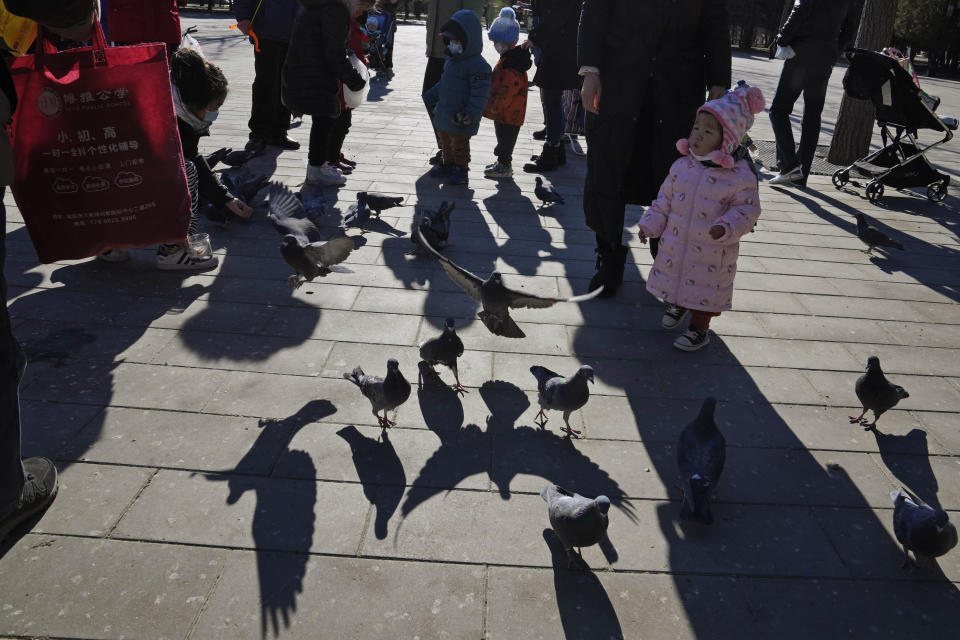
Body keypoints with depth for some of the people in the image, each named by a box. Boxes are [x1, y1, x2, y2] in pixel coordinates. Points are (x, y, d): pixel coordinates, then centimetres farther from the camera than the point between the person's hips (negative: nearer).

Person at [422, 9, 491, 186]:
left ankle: (461, 171, 16)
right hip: (444, 115, 9)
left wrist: (471, 114, -30)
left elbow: (480, 93, -23)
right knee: (446, 143, 21)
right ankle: (448, 165, 37)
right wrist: (431, 97, 24)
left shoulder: (477, 65, -20)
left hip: (461, 119, -9)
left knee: (459, 145, 3)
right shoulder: (451, 59, 9)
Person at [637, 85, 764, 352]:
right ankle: (677, 305, 52)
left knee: (705, 287, 7)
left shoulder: (740, 176, -16)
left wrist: (727, 227, -27)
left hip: (711, 252, -5)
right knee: (674, 277, 22)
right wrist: (651, 224, 4)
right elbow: (665, 199, 8)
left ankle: (699, 328, 26)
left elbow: (747, 209, -11)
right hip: (675, 244, 5)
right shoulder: (682, 166, -1)